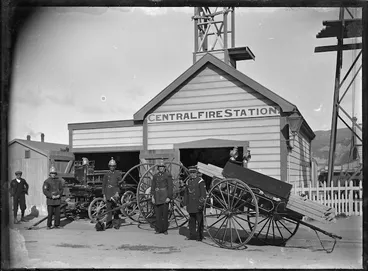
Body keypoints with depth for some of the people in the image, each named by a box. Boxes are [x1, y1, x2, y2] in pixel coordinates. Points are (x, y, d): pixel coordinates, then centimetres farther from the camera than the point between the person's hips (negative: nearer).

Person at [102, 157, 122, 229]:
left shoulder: (118, 174, 6)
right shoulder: (106, 175, 11)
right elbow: (103, 185, 11)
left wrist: (117, 192, -9)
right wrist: (104, 195, 5)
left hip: (115, 193, -2)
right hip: (108, 193, 2)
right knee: (108, 209, 1)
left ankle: (117, 224, 1)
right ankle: (109, 223, 6)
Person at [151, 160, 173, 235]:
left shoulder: (168, 175, 0)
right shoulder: (155, 176, 12)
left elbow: (170, 187, -3)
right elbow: (152, 187, 13)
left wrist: (169, 197, -10)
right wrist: (152, 197, 4)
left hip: (164, 196, -3)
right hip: (157, 196, 3)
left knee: (165, 213, -2)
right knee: (158, 213, 3)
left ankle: (165, 229, 7)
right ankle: (158, 229, 10)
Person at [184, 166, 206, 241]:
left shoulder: (200, 181, -6)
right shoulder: (188, 181, 14)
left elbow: (203, 193, -9)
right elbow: (186, 193, 21)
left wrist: (201, 203, -15)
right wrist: (186, 203, 16)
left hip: (198, 205, -6)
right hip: (191, 205, 6)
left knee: (199, 221, -1)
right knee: (191, 221, 10)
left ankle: (200, 236, 5)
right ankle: (192, 235, 18)